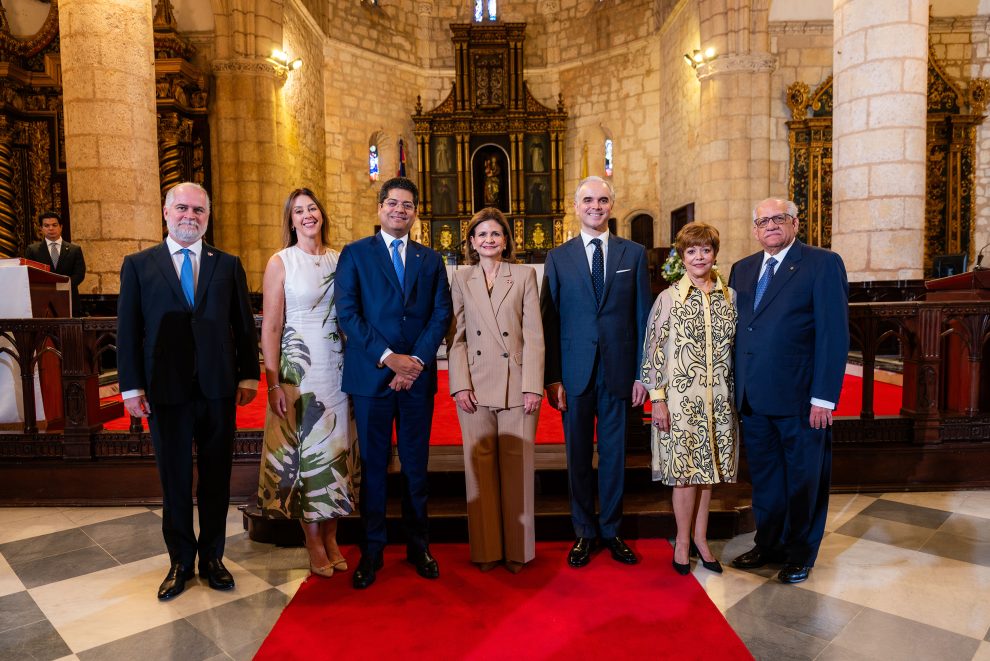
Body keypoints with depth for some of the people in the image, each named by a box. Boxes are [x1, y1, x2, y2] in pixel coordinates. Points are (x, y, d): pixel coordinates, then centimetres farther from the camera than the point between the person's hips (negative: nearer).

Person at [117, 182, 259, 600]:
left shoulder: (228, 265, 6)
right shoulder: (138, 265, 4)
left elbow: (244, 326, 6)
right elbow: (128, 330, 2)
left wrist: (248, 376, 1)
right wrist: (131, 387, -3)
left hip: (218, 389, 1)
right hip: (165, 390, 0)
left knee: (217, 478, 11)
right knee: (174, 480, 11)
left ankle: (212, 557, 28)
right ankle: (181, 561, 28)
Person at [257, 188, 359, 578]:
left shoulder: (339, 260, 7)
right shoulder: (280, 262, -3)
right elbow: (270, 327, -6)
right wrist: (274, 383, -12)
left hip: (338, 367, 4)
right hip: (299, 367, -3)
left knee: (336, 448, 9)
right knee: (305, 448, 4)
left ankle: (331, 537, 25)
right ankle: (314, 544, 19)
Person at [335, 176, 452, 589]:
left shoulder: (431, 259, 12)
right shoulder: (355, 254, 5)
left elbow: (441, 314, 4)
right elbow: (347, 313, -5)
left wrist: (416, 360, -10)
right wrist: (388, 357, -13)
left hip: (418, 375, 2)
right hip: (371, 376, -2)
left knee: (416, 465, 11)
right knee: (373, 465, 6)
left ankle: (418, 544, 25)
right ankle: (371, 550, 20)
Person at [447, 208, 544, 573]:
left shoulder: (524, 275, 5)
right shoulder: (461, 279, 9)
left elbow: (534, 335, 0)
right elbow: (455, 337, 5)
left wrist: (533, 386, -7)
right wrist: (460, 385, -5)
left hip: (517, 385, -1)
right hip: (476, 387, 1)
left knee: (517, 466, 4)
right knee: (480, 466, 6)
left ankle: (518, 549, 20)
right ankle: (486, 549, 20)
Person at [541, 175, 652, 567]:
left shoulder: (634, 253, 5)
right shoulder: (558, 257, 4)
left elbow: (642, 317, 4)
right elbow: (549, 321, 1)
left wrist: (642, 373, -1)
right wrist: (552, 377, -6)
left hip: (619, 370, 0)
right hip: (575, 372, 0)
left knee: (614, 453, 10)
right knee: (578, 455, 9)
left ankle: (611, 531, 27)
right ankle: (584, 533, 25)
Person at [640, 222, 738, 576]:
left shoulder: (730, 297, 6)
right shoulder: (668, 298, -3)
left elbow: (738, 349, 10)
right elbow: (653, 350, -4)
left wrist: (738, 396, 8)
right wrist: (657, 399, -8)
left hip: (718, 398, 3)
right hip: (681, 397, -3)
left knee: (707, 468, 11)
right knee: (684, 469, 2)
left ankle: (700, 537, 27)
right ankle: (683, 540, 19)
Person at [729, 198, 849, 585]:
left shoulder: (823, 264, -5)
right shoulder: (742, 269, 12)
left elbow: (834, 334, -11)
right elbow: (736, 331, 10)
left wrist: (823, 397, -16)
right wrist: (736, 388, 4)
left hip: (800, 399, -5)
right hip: (753, 398, 5)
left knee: (804, 479, 12)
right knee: (764, 478, 17)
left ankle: (801, 553, 30)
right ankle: (768, 544, 35)